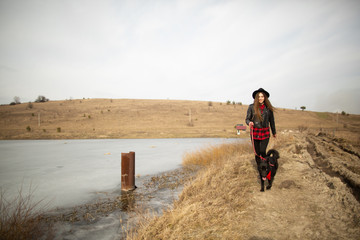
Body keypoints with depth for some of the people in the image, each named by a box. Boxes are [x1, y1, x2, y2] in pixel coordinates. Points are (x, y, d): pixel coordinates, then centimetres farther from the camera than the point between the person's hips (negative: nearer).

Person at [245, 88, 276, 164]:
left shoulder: (268, 108, 1)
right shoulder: (252, 107, -3)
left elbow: (271, 121, 11)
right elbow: (247, 119, 2)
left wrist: (274, 132, 20)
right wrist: (249, 123, -22)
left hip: (265, 133, 0)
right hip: (255, 133, 0)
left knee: (262, 151, -10)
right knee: (257, 152, 6)